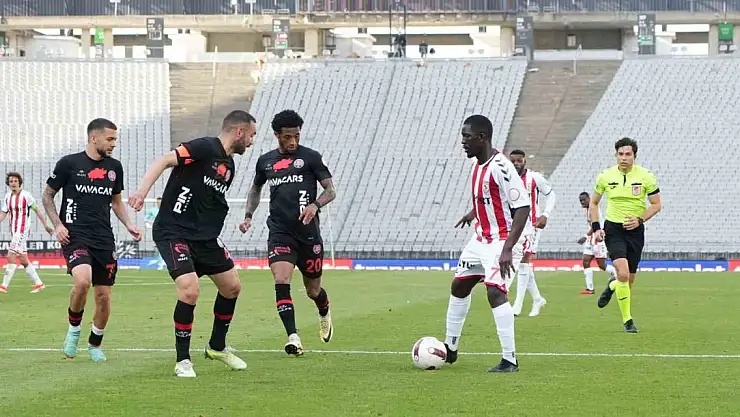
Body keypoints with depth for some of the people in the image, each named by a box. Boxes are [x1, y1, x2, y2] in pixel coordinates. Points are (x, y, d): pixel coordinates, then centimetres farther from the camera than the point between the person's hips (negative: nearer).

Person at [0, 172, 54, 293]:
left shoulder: (26, 196, -9)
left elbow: (37, 210, -3)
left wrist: (46, 226, -3)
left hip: (22, 230, -7)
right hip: (13, 231, 7)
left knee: (11, 256, -13)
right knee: (23, 260, 9)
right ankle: (38, 283, 18)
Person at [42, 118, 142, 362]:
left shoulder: (114, 167, 10)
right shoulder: (69, 164, -3)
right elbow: (47, 196, 6)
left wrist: (128, 225, 7)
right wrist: (57, 224, -8)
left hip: (104, 241, 5)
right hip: (75, 237, -5)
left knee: (104, 297, 3)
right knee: (83, 281, -29)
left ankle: (95, 344, 26)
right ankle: (73, 329, -3)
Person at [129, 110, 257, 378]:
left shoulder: (228, 167, 14)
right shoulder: (205, 148, -14)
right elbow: (165, 161, -24)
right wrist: (142, 191, -36)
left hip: (204, 236, 9)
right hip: (173, 232, -9)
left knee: (232, 287, 13)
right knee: (189, 291, -21)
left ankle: (217, 347, 34)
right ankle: (182, 360, -6)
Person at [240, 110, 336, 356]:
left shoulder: (310, 157, 1)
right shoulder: (266, 161, 11)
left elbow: (330, 190, 1)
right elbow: (255, 189, 29)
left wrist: (315, 205, -19)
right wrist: (248, 216, 14)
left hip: (308, 233, -1)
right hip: (279, 232, 1)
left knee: (313, 290, 11)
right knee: (281, 282, -21)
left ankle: (324, 315, 47)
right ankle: (293, 339, -24)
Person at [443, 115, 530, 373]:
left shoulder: (500, 167, -23)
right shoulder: (478, 165, 6)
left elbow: (522, 208, -25)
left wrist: (507, 249, -30)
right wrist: (473, 213, 18)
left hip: (503, 241, -10)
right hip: (481, 239, 10)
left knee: (495, 292, -22)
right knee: (459, 287, 16)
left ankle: (509, 360, -17)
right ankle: (449, 349, 31)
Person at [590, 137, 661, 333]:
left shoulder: (646, 177, -5)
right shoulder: (605, 176, -2)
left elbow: (656, 204, 2)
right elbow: (593, 203, 11)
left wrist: (640, 219, -14)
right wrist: (596, 227, -1)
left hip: (635, 229, 1)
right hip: (613, 229, -1)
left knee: (630, 279, 7)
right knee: (623, 274, -19)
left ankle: (612, 286, 44)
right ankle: (627, 320, -8)